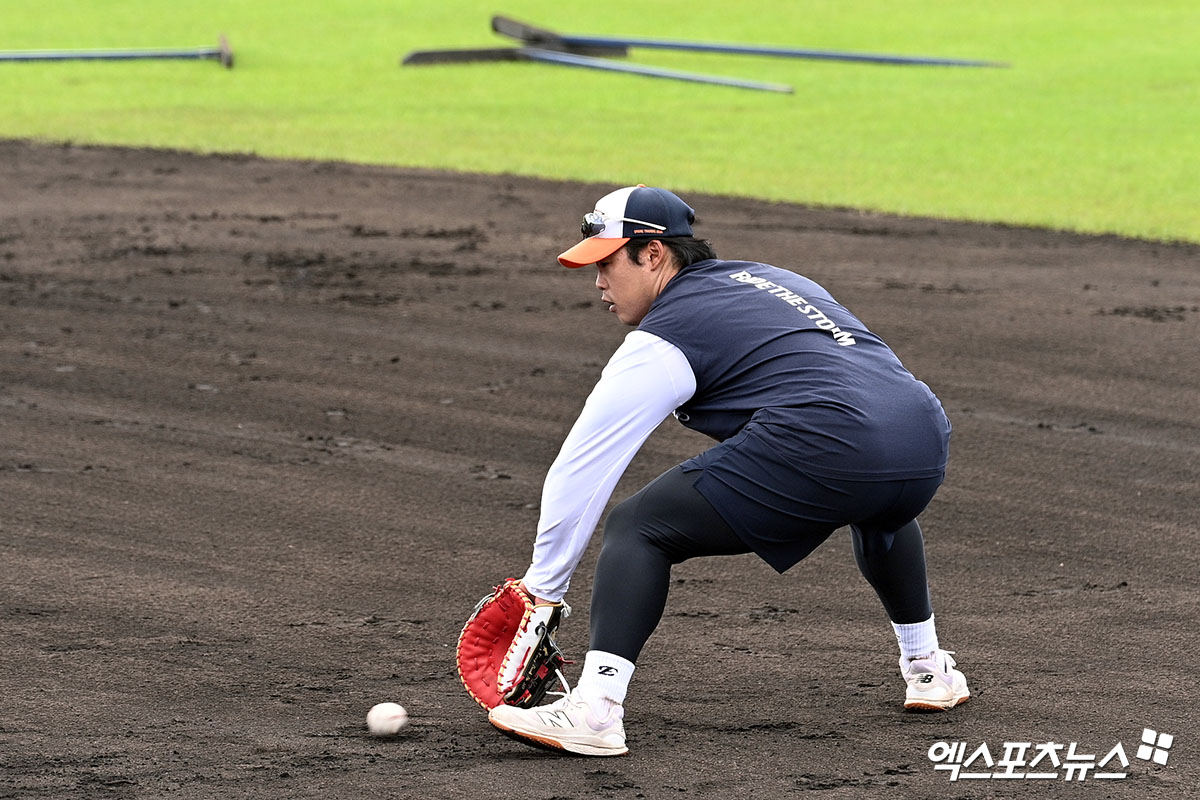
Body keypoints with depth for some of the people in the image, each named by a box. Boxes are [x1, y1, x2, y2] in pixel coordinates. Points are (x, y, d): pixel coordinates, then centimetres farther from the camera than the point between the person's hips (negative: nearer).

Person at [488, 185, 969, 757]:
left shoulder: (661, 341, 7)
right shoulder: (774, 279, 29)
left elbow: (581, 469, 6)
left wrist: (542, 586, 13)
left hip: (826, 449, -8)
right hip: (928, 441, 8)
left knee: (637, 527, 1)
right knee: (878, 510, 43)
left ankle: (595, 709, -15)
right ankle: (927, 668, 49)